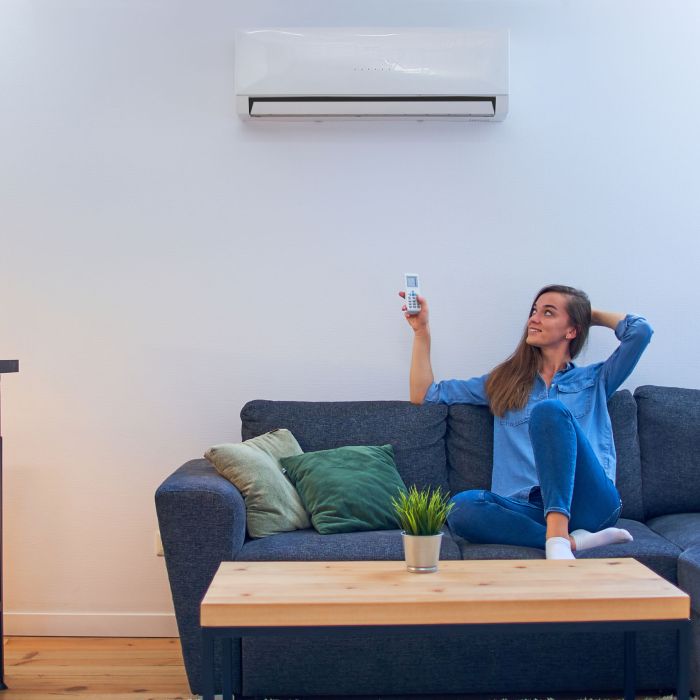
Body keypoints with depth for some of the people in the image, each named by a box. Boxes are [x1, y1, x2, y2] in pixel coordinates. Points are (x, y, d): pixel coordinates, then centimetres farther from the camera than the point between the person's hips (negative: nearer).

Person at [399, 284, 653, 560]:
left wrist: (592, 315, 23)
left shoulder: (595, 381, 20)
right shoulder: (503, 383, 26)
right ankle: (574, 541, -31)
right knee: (461, 506, -31)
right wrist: (421, 330, 20)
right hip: (533, 510, 2)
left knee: (550, 410, -28)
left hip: (591, 502, -2)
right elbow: (424, 394, 26)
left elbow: (640, 330, 5)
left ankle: (558, 538, -39)